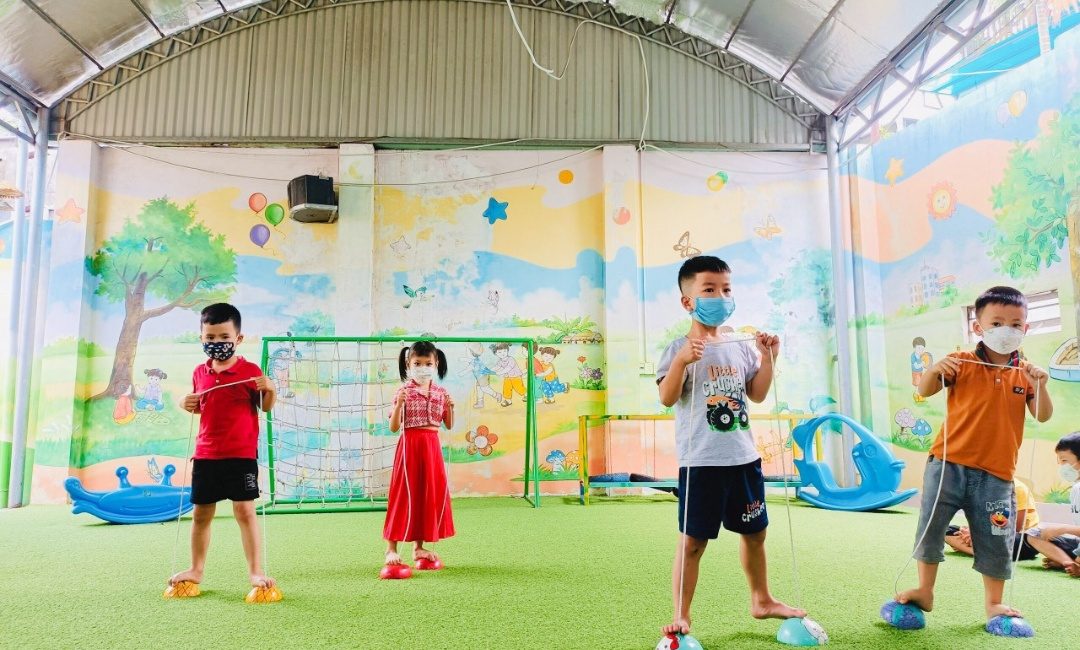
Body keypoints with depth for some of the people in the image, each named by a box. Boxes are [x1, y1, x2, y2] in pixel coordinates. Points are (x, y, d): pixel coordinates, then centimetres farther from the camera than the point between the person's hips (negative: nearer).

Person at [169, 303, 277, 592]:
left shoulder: (249, 370, -8)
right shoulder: (200, 373, 7)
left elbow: (266, 407, -6)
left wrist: (270, 390, -25)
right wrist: (189, 405, 0)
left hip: (241, 454, -5)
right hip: (205, 454, 5)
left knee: (245, 509, -6)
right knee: (201, 513, 14)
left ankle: (256, 571, 2)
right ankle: (196, 569, 30)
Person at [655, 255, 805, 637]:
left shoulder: (741, 347, 10)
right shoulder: (680, 348, -7)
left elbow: (758, 395, 15)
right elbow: (667, 398, -16)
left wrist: (767, 359, 4)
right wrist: (681, 362, -29)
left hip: (744, 457, 6)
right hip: (701, 461, -6)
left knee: (754, 532, 21)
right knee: (693, 541, -2)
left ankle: (762, 601, 41)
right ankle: (681, 616, 11)